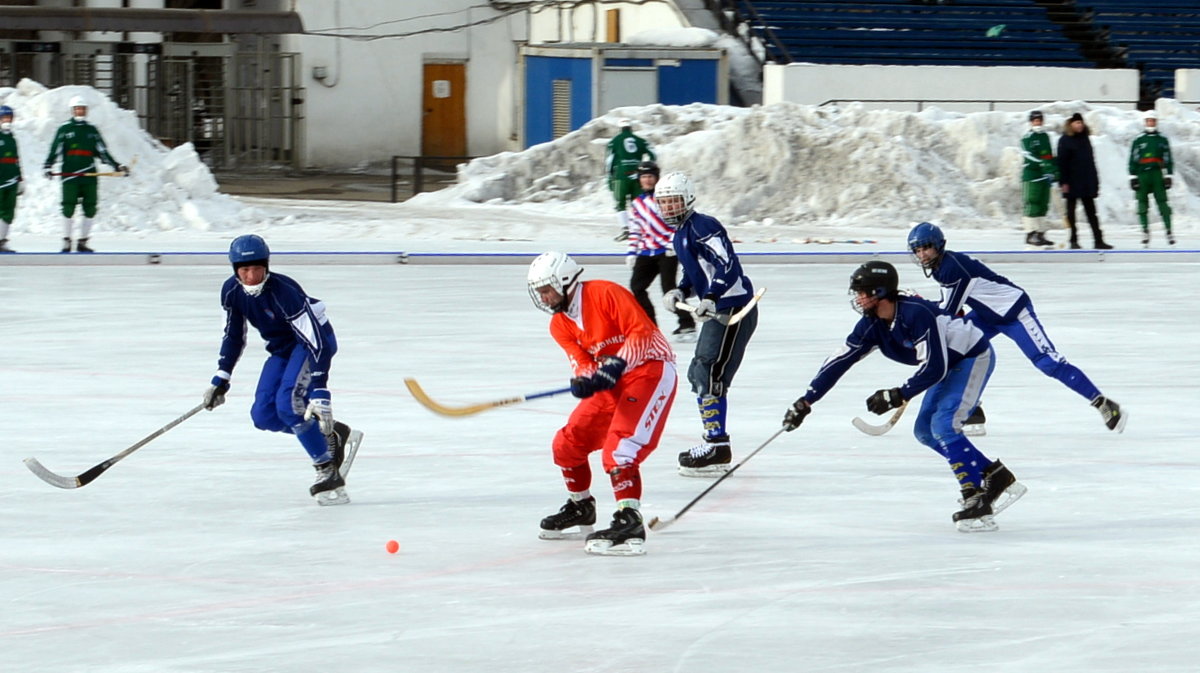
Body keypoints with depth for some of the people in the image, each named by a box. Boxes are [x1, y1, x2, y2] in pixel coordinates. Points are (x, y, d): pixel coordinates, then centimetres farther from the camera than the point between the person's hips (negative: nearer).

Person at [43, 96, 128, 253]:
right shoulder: (64, 130, 7)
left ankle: (82, 243, 8)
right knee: (68, 209, -7)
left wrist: (117, 166, 9)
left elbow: (103, 153, 18)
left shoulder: (92, 131, 16)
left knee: (90, 209, 0)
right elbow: (54, 151, 2)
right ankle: (66, 242, 1)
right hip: (70, 176, -3)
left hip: (89, 176, 3)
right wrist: (47, 167, -12)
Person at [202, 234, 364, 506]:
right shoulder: (232, 291, -11)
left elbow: (314, 341, -35)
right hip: (283, 349, 8)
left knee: (288, 403, -27)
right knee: (263, 415, -7)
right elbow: (234, 335, 7)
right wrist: (221, 378, 4)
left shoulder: (284, 291, -32)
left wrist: (320, 392, -41)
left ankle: (329, 472, -17)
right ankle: (335, 436, 8)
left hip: (315, 340, -8)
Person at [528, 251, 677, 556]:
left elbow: (642, 332, -21)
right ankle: (580, 509, 30)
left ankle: (629, 522, -28)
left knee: (618, 447, -25)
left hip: (650, 370, -9)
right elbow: (582, 362, -2)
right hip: (613, 381, 9)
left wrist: (616, 365, -30)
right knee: (567, 443, 9)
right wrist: (584, 379, -25)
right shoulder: (560, 325, 7)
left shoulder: (605, 294, -17)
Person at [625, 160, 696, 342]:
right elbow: (635, 230, 20)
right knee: (637, 286, 1)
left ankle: (687, 325, -10)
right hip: (648, 251, 7)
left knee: (668, 286, -16)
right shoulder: (637, 204, 15)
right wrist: (632, 252, 11)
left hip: (669, 250, -7)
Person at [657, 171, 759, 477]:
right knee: (699, 374, 16)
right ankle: (713, 440, 25)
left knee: (709, 374, -14)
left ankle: (718, 448, -14)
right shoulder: (681, 235, 18)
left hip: (735, 307, -11)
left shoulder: (702, 227, -14)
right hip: (718, 311, 11)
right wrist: (680, 292, 10)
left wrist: (711, 298, -35)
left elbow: (728, 265, -25)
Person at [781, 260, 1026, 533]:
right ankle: (998, 477, 12)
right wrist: (806, 401, -5)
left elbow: (934, 367, -33)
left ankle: (976, 500, -21)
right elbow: (839, 361, -3)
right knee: (925, 431, 8)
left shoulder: (916, 314, -32)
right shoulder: (872, 325, -6)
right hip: (950, 364, 10)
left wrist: (899, 396, -32)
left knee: (943, 425, -22)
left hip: (974, 356, -10)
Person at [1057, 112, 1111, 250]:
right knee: (1071, 211, 4)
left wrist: (1094, 181, 12)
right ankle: (1073, 240, 8)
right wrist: (1063, 182, -15)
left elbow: (1090, 160, 14)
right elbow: (1062, 162, -9)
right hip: (1072, 181, -5)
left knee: (1091, 212, 3)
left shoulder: (1085, 138, 10)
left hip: (1087, 182, 5)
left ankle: (1098, 240, 0)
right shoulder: (1065, 140, -6)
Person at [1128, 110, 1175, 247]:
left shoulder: (1162, 140, 8)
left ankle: (1169, 230, -4)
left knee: (1162, 202, -5)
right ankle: (1145, 230, 8)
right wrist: (1132, 177, 1)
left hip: (1157, 174, -1)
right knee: (1142, 203, 0)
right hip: (1142, 175, 1)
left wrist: (1168, 176, 4)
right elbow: (1133, 159, 6)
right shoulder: (1138, 140, 6)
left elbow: (1168, 159, 10)